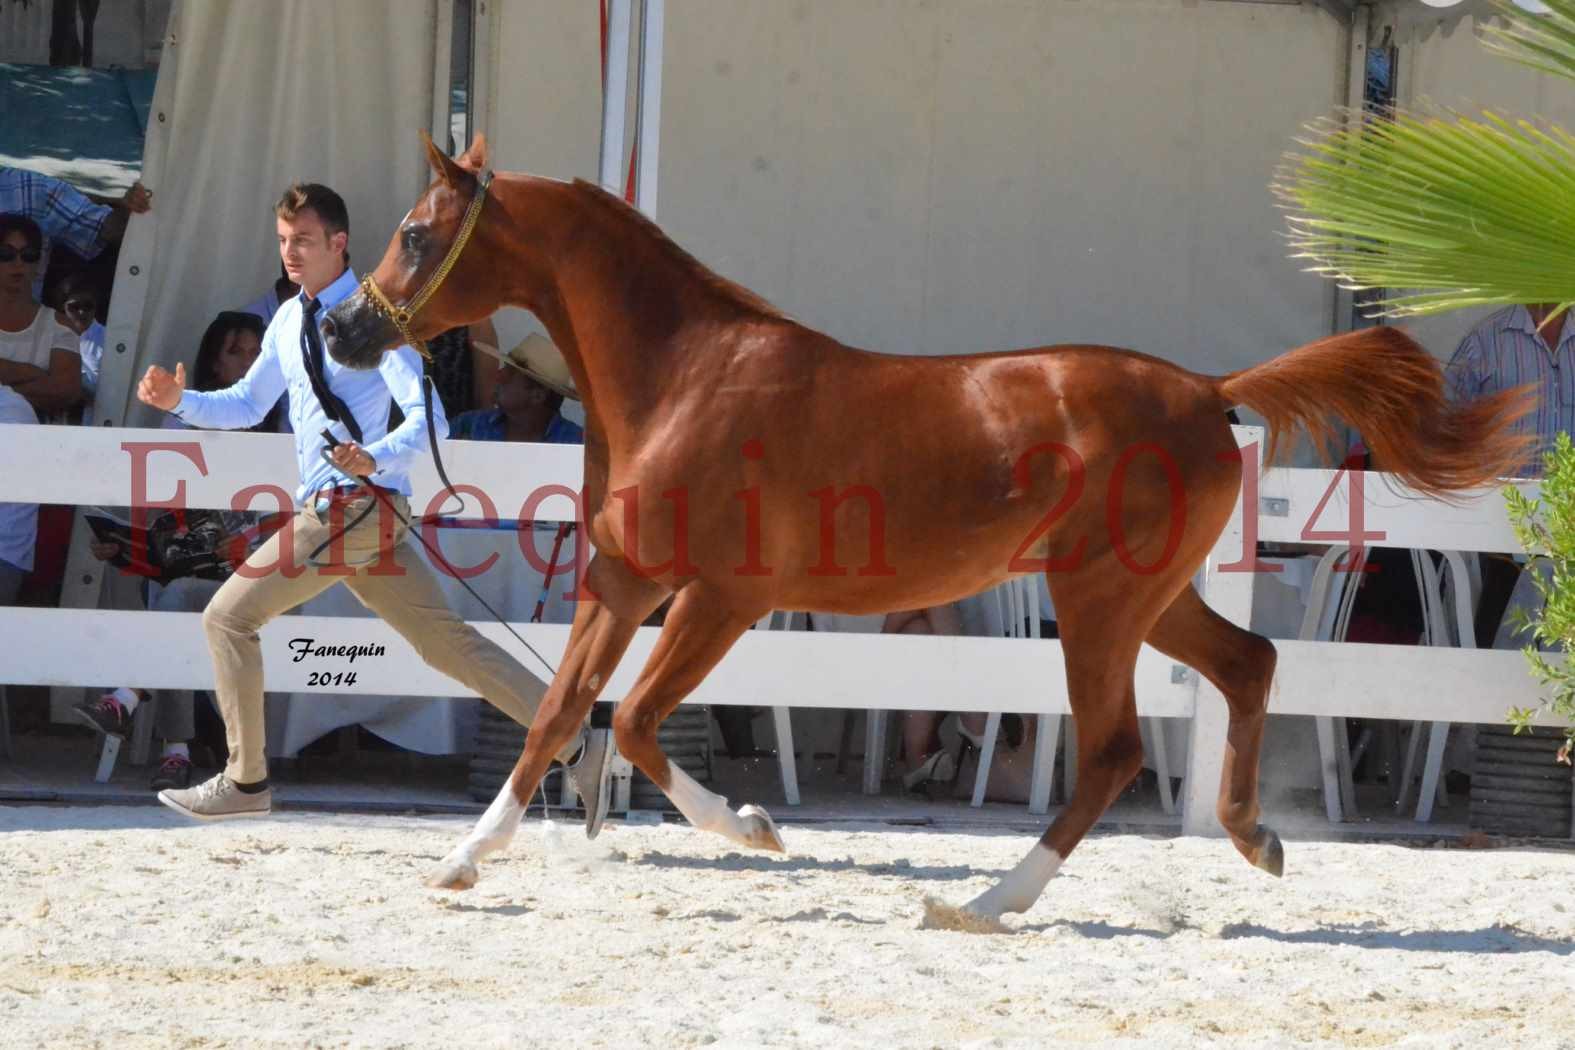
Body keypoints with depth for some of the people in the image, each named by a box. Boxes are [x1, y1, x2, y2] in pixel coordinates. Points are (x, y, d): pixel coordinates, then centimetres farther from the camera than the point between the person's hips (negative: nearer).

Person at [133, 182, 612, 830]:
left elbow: (427, 418, -16)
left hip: (357, 504, -9)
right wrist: (180, 402, 8)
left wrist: (376, 459, -34)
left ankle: (245, 781, 2)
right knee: (448, 643, 7)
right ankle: (576, 746, 5)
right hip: (332, 509, 9)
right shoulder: (289, 321, 16)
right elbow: (247, 405, 26)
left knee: (228, 617, -5)